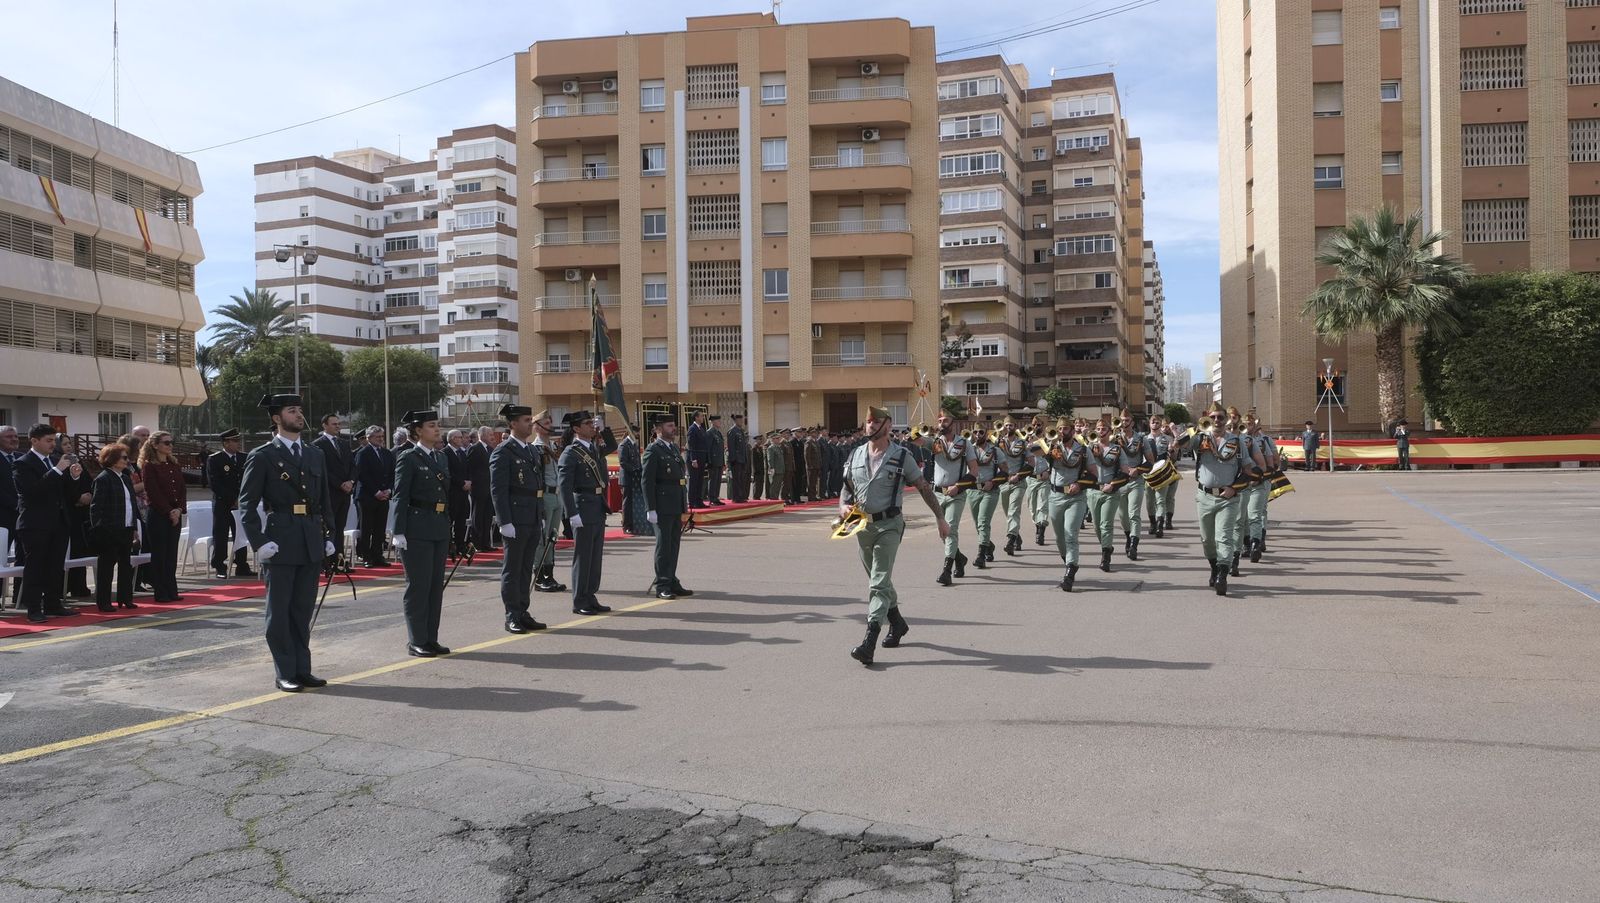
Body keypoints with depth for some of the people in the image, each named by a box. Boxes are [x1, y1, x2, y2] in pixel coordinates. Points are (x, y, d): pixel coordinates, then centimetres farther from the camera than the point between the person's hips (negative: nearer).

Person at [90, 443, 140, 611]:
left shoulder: (126, 478, 15)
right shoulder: (103, 479, -9)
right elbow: (96, 506, -12)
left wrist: (135, 526, 14)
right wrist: (98, 529, -17)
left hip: (126, 529, 8)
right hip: (109, 531, -8)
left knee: (126, 565, 12)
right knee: (106, 566, -1)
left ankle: (125, 597, 20)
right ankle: (103, 601, 5)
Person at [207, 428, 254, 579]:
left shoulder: (244, 458, 9)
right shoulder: (214, 459, -5)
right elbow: (214, 484, -10)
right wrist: (233, 499, -13)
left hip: (241, 503, 4)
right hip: (222, 504, -4)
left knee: (241, 535, 7)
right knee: (220, 537, -2)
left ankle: (242, 567, 13)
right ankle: (220, 569, 3)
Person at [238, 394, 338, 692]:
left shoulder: (315, 454, 13)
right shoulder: (262, 456, -3)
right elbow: (247, 502, -5)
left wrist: (329, 535, 9)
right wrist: (259, 542, -12)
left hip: (312, 543, 5)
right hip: (281, 543, -5)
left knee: (304, 608, 11)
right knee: (279, 609, 3)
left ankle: (302, 669, 19)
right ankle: (285, 673, 10)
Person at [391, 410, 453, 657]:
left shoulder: (441, 457, 14)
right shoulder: (408, 458, -6)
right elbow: (400, 496, -10)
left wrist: (447, 524, 15)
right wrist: (398, 532, -15)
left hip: (440, 528, 7)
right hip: (417, 529, -7)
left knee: (436, 584, 9)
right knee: (418, 585, -1)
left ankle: (431, 639, 17)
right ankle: (416, 641, 7)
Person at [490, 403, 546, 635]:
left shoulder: (533, 451, 16)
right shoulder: (502, 452, -9)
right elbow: (497, 490, -13)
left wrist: (543, 516, 16)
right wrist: (505, 522, -18)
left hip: (533, 519, 8)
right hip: (516, 518, -8)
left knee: (526, 568, 12)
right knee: (512, 568, 0)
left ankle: (523, 613, 19)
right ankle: (512, 617, 6)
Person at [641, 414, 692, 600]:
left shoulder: (674, 447, 16)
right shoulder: (653, 450, -10)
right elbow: (647, 481, -14)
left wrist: (684, 504, 17)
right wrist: (651, 509, -19)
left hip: (676, 506, 8)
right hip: (662, 507, -8)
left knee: (674, 544, 12)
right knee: (663, 545, -2)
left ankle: (672, 582, 21)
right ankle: (661, 586, 5)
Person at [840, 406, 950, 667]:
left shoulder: (901, 456, -3)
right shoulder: (855, 456, 9)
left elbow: (924, 488, 2)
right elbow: (846, 488, 18)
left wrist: (941, 518, 3)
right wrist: (844, 506, -4)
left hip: (889, 525, -5)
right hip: (862, 525, 6)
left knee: (879, 582, -14)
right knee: (878, 579, 17)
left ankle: (869, 640, -20)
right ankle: (897, 623, 37)